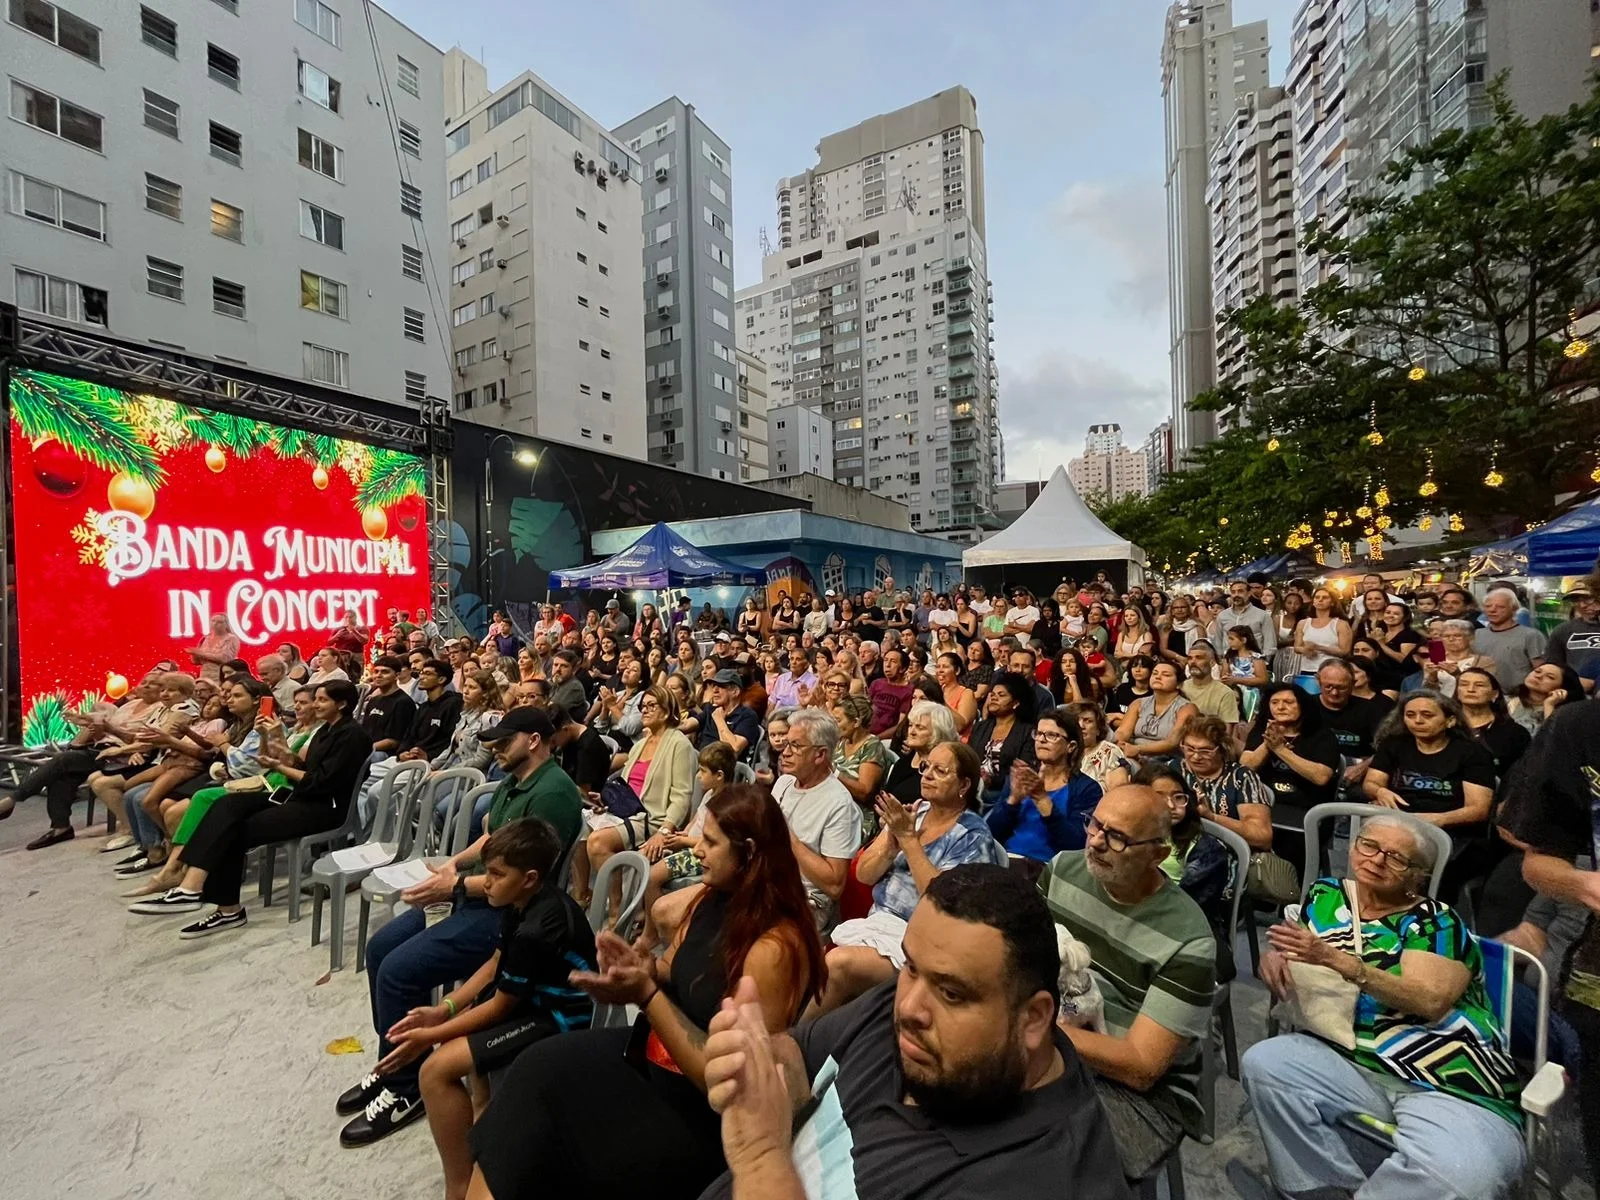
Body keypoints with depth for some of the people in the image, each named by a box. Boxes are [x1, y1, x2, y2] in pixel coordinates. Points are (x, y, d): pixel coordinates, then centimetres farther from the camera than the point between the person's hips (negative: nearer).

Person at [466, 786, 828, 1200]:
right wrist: (641, 965, -10)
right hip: (654, 1056, 7)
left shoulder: (775, 948, -27)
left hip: (701, 1115, -7)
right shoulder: (715, 900, -3)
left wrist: (646, 995, -27)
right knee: (538, 1068, -7)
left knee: (543, 1082, -13)